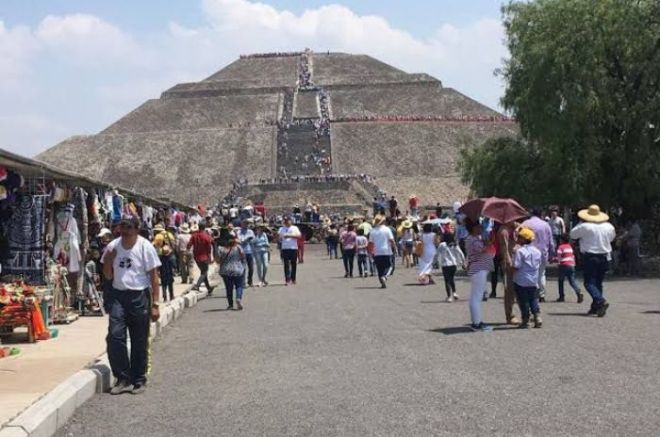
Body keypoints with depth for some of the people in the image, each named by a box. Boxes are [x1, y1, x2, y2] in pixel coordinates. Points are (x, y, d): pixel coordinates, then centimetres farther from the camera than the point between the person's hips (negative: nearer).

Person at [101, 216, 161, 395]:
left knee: (140, 341, 4)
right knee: (115, 336, -8)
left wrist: (155, 305, -9)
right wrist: (108, 260, -11)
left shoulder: (145, 247, -6)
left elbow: (154, 277, -5)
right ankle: (123, 379, 3)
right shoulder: (113, 246, 4)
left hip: (139, 296, -3)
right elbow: (108, 276, 9)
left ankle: (139, 380, 17)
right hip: (117, 295, 3)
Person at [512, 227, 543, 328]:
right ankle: (537, 318, 6)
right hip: (534, 281, 6)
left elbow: (516, 266, -19)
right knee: (534, 300, 14)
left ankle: (525, 321, 6)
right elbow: (539, 265, 14)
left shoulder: (519, 251, -15)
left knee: (523, 301, 2)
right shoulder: (537, 251, 7)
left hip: (521, 282, -6)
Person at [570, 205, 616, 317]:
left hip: (589, 257, -5)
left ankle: (601, 301, -25)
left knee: (589, 282, -4)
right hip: (604, 257, 5)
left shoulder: (585, 227, -11)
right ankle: (595, 307, 15)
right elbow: (612, 237, 21)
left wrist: (580, 224, 12)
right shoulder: (608, 226, 4)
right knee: (598, 282, 14)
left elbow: (573, 234, 3)